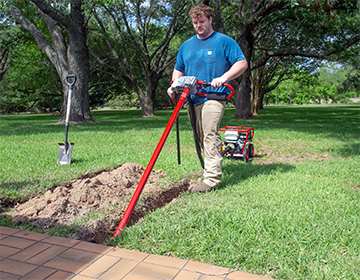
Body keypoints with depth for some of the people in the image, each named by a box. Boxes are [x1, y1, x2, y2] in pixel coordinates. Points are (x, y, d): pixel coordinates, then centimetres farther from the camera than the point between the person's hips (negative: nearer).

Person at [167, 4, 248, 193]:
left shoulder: (224, 42, 4)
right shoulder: (186, 45, 20)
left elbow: (242, 63, -2)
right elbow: (179, 69, 24)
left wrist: (223, 78, -18)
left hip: (213, 96, -6)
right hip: (192, 98, 6)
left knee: (210, 135, -17)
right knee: (201, 138, 11)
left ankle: (211, 178, -17)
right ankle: (210, 168, 26)